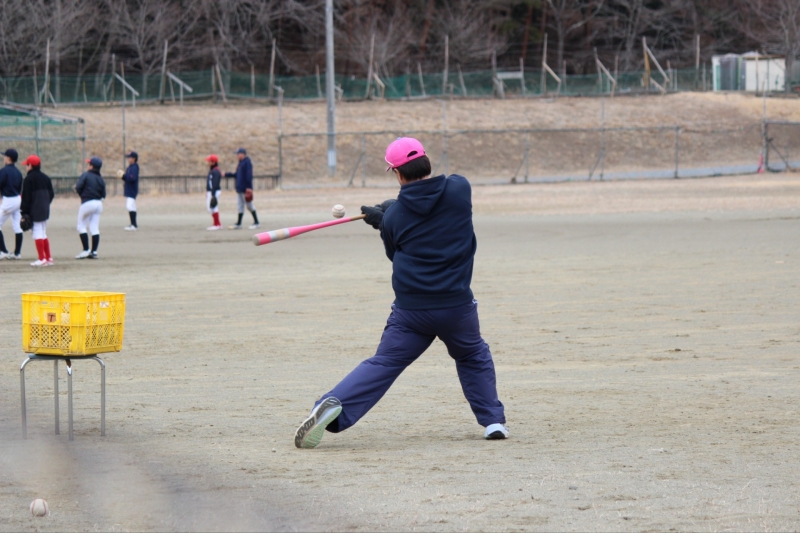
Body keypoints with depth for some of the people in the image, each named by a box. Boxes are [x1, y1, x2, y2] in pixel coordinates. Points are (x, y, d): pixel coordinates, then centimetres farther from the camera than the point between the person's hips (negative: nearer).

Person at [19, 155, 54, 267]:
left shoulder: (29, 179, -9)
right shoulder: (45, 178, 12)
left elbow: (26, 197, -12)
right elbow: (51, 194, 14)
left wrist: (24, 212, -11)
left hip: (34, 211, -8)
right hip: (45, 210, 8)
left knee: (37, 234, -6)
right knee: (43, 233, 15)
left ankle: (42, 259, -10)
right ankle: (48, 258, 14)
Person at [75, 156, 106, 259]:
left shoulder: (85, 175, -7)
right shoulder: (100, 179, 10)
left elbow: (78, 188, -15)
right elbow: (103, 194, 9)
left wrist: (80, 192, 6)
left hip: (87, 203, -6)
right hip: (98, 203, 6)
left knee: (81, 226, 4)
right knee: (95, 228, 6)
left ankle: (86, 250, -4)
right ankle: (94, 252, 4)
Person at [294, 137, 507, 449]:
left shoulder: (394, 216, -1)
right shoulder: (459, 189, -1)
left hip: (411, 309, -1)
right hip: (457, 306, 1)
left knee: (383, 365, 4)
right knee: (474, 357, 26)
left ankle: (334, 405, -15)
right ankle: (493, 420, 17)